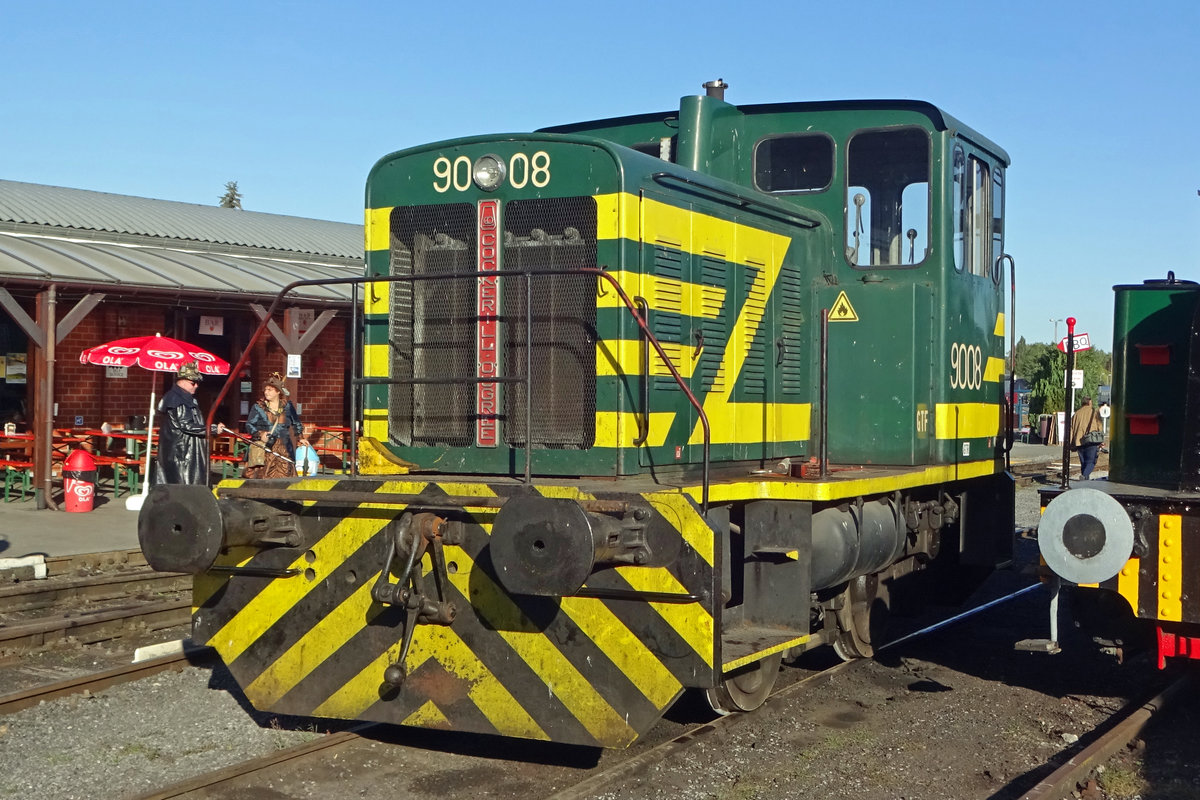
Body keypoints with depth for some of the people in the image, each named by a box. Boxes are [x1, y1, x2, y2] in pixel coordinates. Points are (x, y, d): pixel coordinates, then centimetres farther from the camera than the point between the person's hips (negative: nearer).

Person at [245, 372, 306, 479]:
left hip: (283, 448, 2)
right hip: (264, 447, -2)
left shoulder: (287, 406, 9)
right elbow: (249, 424, 4)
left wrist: (300, 438, 16)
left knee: (284, 473, -7)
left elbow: (296, 423, 21)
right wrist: (260, 434, -12)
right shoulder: (258, 407, 4)